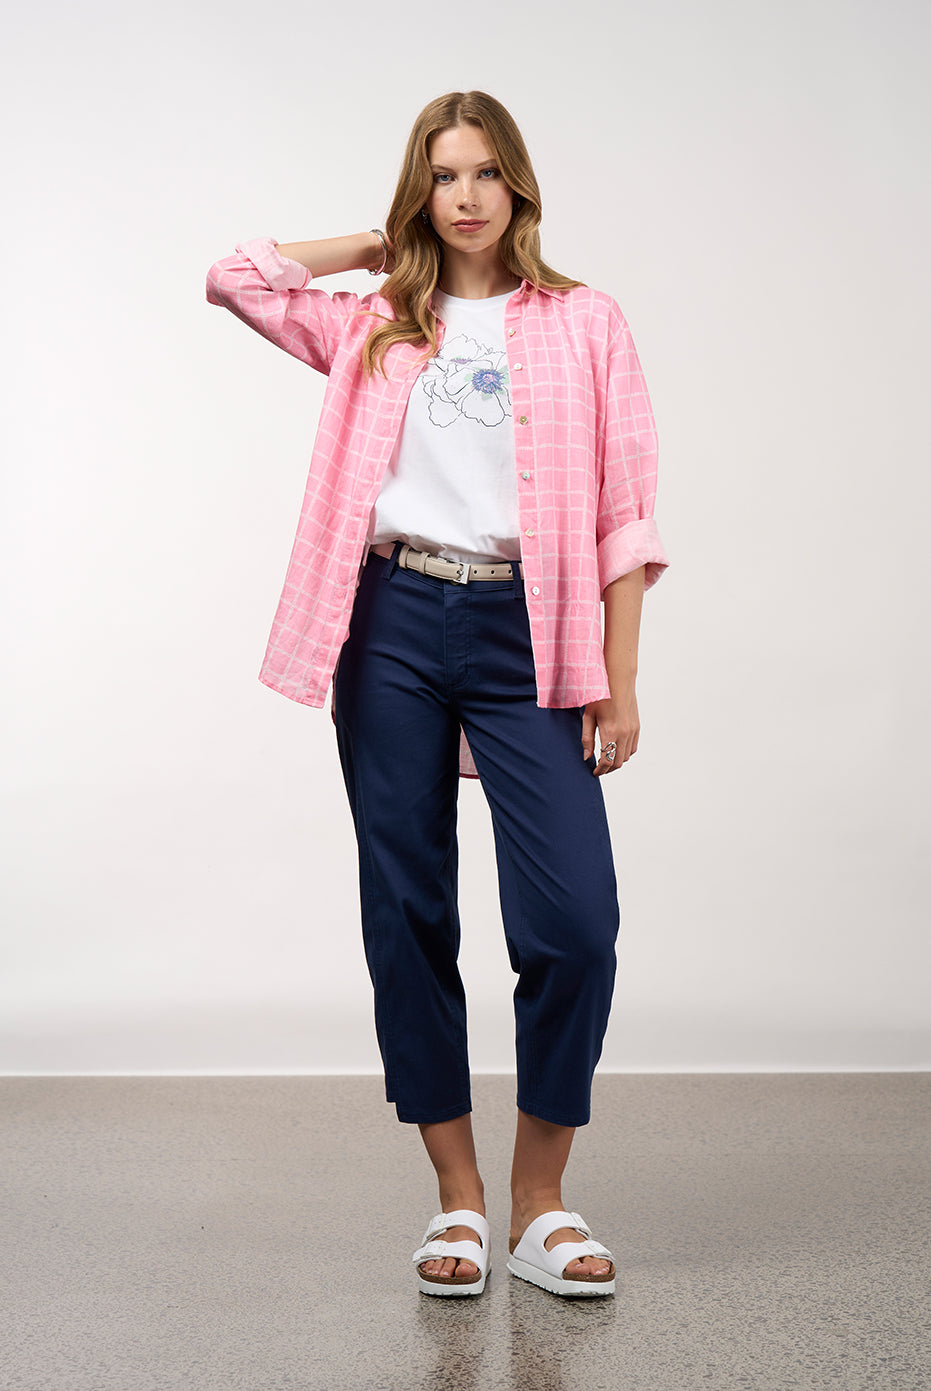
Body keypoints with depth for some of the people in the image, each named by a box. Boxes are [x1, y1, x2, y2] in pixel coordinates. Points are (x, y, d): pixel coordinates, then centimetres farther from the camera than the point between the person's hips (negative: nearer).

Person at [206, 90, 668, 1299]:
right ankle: (457, 1200, 16)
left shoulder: (584, 324, 10)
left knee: (574, 923, -11)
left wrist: (619, 681, -4)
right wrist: (380, 246, 18)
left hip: (524, 634, -2)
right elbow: (235, 277, 15)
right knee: (408, 917, 3)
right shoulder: (376, 329, 17)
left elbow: (624, 515, 4)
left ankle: (540, 1201, 8)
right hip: (393, 624, 2)